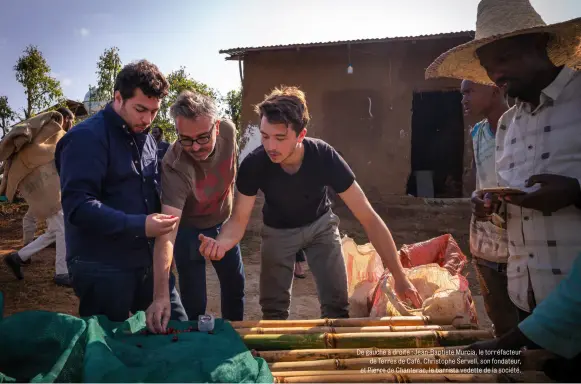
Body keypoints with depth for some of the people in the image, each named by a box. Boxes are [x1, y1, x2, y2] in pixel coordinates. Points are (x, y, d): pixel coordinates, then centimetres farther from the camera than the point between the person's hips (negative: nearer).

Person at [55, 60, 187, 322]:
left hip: (148, 261, 7)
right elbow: (77, 205, -22)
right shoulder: (87, 137, -13)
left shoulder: (146, 139, 12)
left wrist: (159, 223, 4)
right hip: (102, 269, -7)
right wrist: (138, 226, -29)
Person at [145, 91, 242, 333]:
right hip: (189, 231, -5)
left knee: (235, 286, 19)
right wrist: (161, 294, -53)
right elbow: (167, 233, -46)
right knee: (194, 302, -2)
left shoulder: (228, 131, -24)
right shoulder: (175, 167, -38)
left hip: (223, 223, 5)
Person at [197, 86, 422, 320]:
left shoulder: (325, 157, -33)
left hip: (320, 225, 0)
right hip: (278, 230, 1)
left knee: (336, 306, -3)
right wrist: (222, 242, -47)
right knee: (273, 309, 3)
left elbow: (368, 217, -30)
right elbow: (239, 219, -22)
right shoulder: (253, 165, -31)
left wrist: (400, 277, -30)